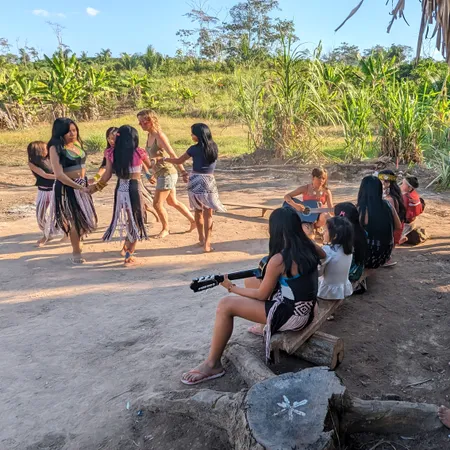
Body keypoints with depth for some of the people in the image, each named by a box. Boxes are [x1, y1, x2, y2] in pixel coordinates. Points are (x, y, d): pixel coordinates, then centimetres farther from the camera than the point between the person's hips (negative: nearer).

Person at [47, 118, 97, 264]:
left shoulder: (77, 143, 5)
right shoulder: (56, 148, -15)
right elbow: (59, 174, -23)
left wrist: (85, 183, 12)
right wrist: (79, 187, -25)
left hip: (82, 185, 7)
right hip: (67, 188, -7)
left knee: (86, 217, 18)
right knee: (76, 220, 2)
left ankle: (78, 242, 43)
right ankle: (76, 253, 20)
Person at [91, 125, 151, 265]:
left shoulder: (111, 153, -2)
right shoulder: (139, 152, -7)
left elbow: (107, 176, -1)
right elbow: (149, 165, 12)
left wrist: (95, 187, 15)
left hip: (120, 189, 3)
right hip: (135, 189, -3)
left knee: (125, 219, 24)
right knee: (135, 220, 10)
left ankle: (126, 247, 35)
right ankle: (129, 255, 13)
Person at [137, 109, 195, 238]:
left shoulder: (159, 136, -19)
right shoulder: (150, 136, 6)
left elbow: (173, 155, -25)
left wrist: (183, 172, -30)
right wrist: (154, 173, 23)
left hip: (167, 174, -9)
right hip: (161, 174, 9)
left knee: (157, 204, -1)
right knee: (173, 202, 18)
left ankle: (165, 229, 19)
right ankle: (193, 221, 29)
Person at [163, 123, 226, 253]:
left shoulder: (195, 149, -7)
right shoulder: (214, 147, 4)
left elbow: (179, 161, 1)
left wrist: (164, 159, 17)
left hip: (196, 181, -1)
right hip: (209, 181, 1)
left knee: (198, 211, 16)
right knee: (208, 214, 3)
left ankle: (201, 238, 28)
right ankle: (207, 242, -2)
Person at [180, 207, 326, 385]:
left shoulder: (279, 259, -23)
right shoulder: (309, 246, -2)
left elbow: (262, 295, -12)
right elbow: (323, 255, 24)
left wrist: (232, 288, 2)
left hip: (291, 316, -8)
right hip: (305, 311, 9)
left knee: (226, 305, -10)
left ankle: (212, 364, 0)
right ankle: (266, 325, 34)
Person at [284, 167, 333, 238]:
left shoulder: (326, 192, -2)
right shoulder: (305, 189, -7)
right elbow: (286, 196, -10)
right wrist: (295, 205, -27)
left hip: (318, 217, 2)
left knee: (325, 216, -34)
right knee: (309, 233, -31)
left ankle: (317, 227, 1)